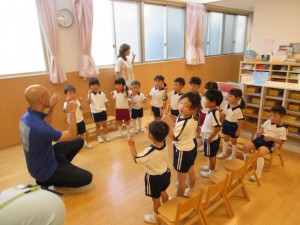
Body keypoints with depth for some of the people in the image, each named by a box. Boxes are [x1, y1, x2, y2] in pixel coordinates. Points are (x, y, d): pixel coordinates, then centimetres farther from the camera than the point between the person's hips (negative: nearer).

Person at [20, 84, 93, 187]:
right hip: (44, 170, -8)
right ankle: (47, 181, 6)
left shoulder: (27, 117, -8)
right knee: (87, 178, -5)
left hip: (40, 161, 9)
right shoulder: (39, 127, -38)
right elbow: (72, 136, -27)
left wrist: (51, 107, 9)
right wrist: (72, 112, -19)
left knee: (79, 141, 9)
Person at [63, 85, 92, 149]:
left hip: (80, 120, 4)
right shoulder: (66, 103, -12)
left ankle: (84, 143, 36)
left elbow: (82, 108, -10)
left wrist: (81, 102, -25)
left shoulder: (77, 101, -1)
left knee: (82, 133, 19)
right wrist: (68, 102, -41)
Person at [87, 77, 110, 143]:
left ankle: (106, 136, 21)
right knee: (97, 125, 10)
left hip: (102, 111, 2)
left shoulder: (102, 93, 0)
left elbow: (106, 102, 6)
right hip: (95, 112, -1)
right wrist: (89, 94, -29)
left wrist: (106, 110, 4)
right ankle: (99, 137, 20)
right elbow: (88, 102, -22)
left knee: (104, 124, 10)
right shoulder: (90, 94, -7)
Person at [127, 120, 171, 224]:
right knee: (163, 192, 31)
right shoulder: (165, 143, -19)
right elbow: (158, 138, 6)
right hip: (165, 173, 7)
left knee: (156, 198, 17)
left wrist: (132, 146, -19)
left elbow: (136, 159, -22)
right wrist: (151, 130, 7)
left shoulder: (149, 151, -37)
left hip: (154, 178, -6)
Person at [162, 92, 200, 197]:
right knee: (190, 172, 31)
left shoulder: (185, 123, -36)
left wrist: (166, 123, -30)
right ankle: (190, 190, 56)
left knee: (181, 179, 13)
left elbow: (174, 138, -23)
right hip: (191, 148, 10)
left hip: (183, 152, -10)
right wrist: (169, 118, -7)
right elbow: (178, 129, 1)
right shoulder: (193, 118, -8)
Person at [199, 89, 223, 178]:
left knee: (212, 156, 10)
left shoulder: (213, 114, -29)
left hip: (211, 140, -9)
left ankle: (211, 172, 27)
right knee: (211, 156, 26)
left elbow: (218, 128, -32)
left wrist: (210, 138, -23)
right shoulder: (212, 111, 0)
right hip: (209, 138, 9)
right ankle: (210, 167, 45)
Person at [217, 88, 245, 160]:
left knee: (233, 141, 13)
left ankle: (233, 155, 32)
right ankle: (224, 152, 40)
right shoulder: (227, 106, -3)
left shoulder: (239, 110, -24)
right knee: (225, 139, 21)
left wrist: (238, 130, -17)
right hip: (226, 124, 7)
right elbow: (223, 115, 7)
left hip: (234, 126, -7)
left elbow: (240, 121, -19)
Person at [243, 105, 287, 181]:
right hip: (260, 139, 6)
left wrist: (271, 138, -20)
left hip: (269, 144, -6)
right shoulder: (267, 122, 9)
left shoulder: (282, 129, -6)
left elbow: (281, 142, -6)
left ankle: (258, 173, -19)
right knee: (245, 146, -12)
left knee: (260, 152, -34)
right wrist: (260, 131, 2)